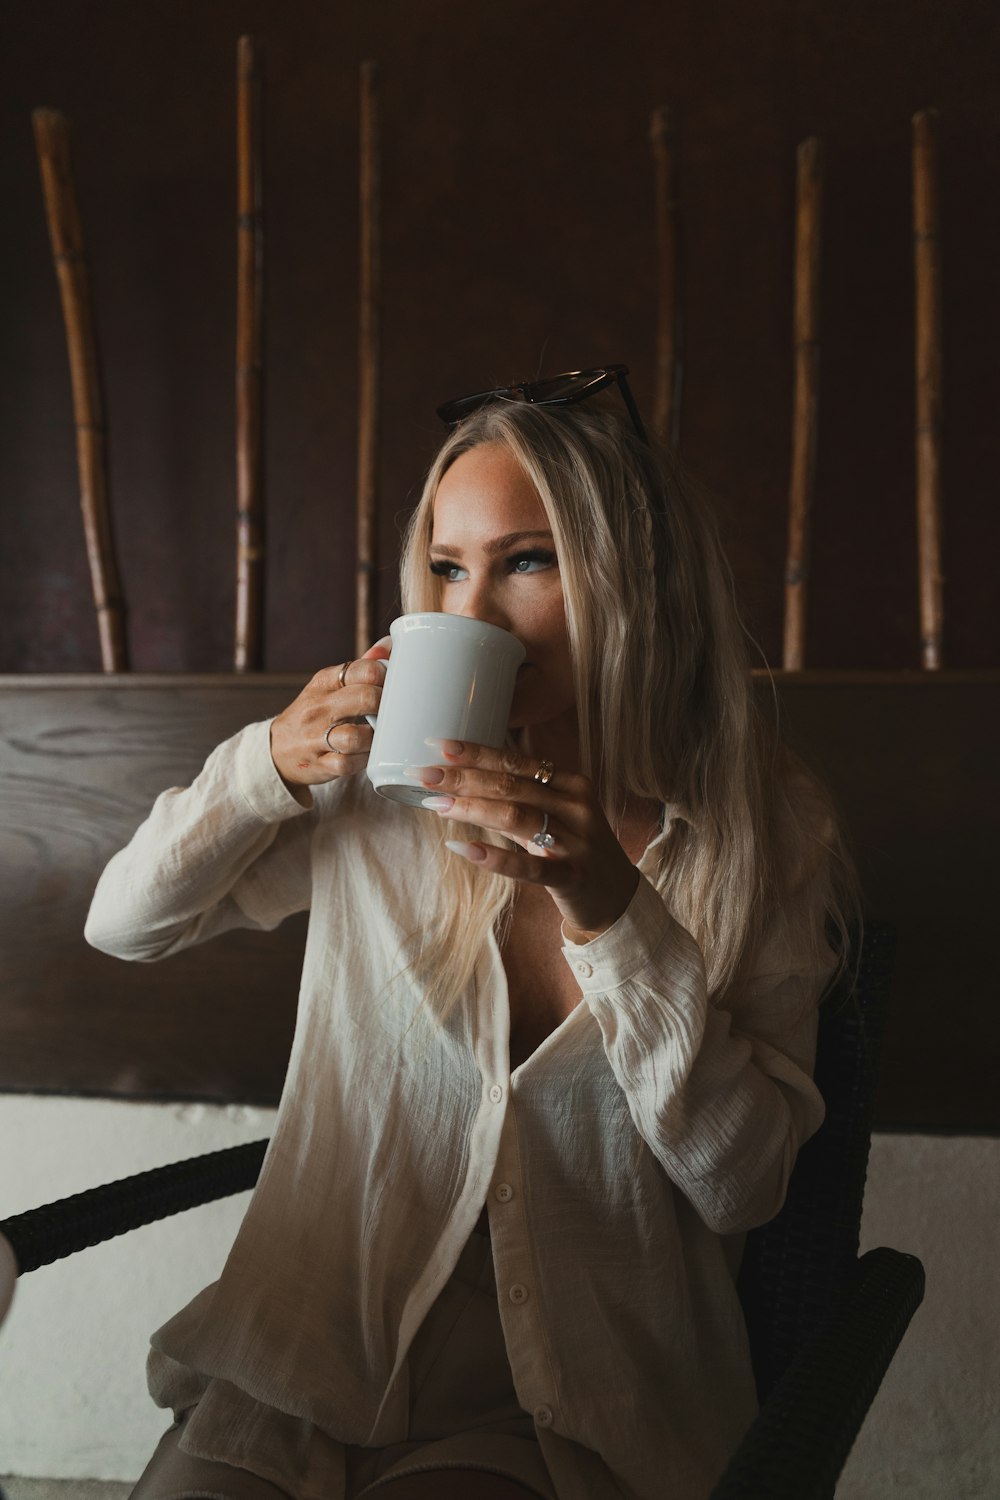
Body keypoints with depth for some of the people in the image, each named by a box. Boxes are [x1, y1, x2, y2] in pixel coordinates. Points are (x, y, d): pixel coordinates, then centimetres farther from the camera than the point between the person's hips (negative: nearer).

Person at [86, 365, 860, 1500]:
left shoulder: (765, 832, -6)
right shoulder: (381, 787, -2)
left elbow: (741, 1184, -10)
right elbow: (124, 923, 7)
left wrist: (611, 908, -23)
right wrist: (272, 762, -12)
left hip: (564, 1404, -1)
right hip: (315, 1358, 2)